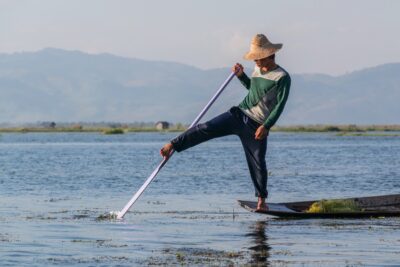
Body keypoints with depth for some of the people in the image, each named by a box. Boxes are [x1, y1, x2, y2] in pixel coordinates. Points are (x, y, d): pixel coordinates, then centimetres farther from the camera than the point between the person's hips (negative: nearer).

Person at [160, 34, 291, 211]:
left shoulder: (282, 77, -11)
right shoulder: (258, 70, 10)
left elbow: (280, 105, -15)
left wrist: (266, 126, -22)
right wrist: (241, 75, 12)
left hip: (257, 126, -5)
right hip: (239, 114, 5)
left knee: (258, 163, -2)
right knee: (206, 129, -10)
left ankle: (261, 199, 14)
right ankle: (172, 145, -10)